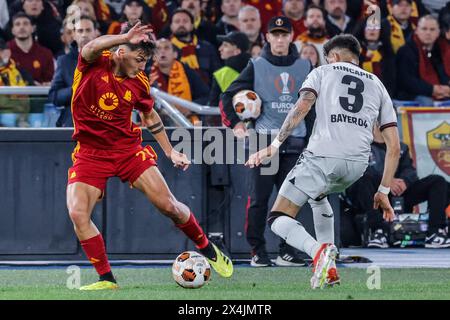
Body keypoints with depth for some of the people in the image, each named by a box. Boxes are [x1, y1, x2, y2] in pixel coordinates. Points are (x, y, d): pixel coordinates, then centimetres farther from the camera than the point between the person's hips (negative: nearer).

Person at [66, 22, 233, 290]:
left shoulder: (139, 82, 0)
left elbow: (150, 116, 17)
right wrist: (126, 37, -44)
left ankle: (208, 250, 18)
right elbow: (92, 48, -35)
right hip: (90, 154, -2)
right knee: (77, 214, -19)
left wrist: (170, 151, 18)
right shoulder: (93, 64, -10)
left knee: (168, 205, -6)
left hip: (128, 148, 2)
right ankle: (106, 279, -8)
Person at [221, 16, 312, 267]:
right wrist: (236, 124, -7)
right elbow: (228, 97, 4)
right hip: (264, 140, -3)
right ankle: (258, 251, 0)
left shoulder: (305, 67, 9)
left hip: (295, 142, 3)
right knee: (259, 197, -6)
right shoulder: (256, 67, 3)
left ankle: (287, 251, 9)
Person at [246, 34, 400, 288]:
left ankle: (319, 251, -26)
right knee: (317, 196, 36)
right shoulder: (377, 85, 25)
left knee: (279, 219, 4)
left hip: (323, 155, -5)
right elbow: (394, 147, 17)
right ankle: (329, 269, 24)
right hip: (358, 165, 5)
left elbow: (302, 108, -4)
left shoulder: (323, 72, 17)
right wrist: (384, 192, 22)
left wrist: (275, 145, -9)